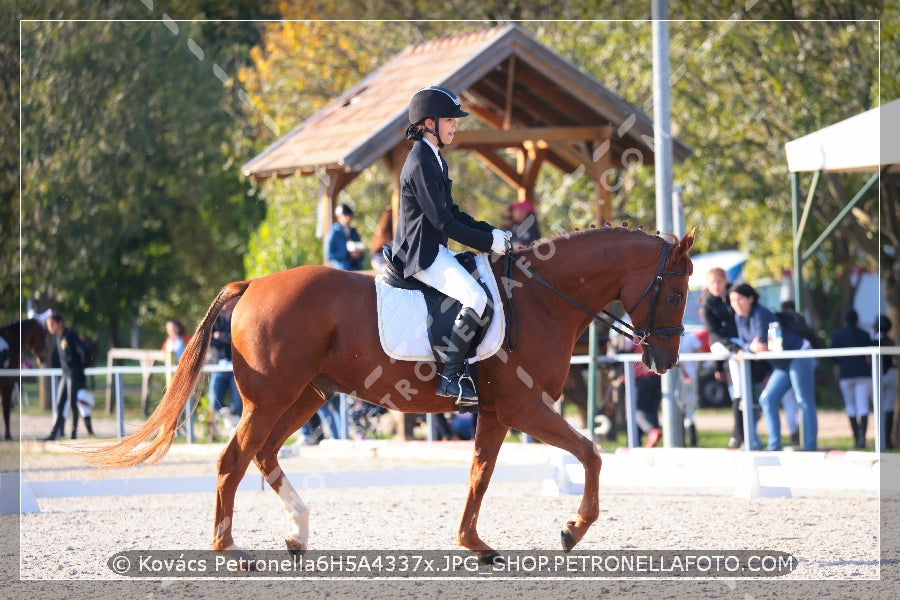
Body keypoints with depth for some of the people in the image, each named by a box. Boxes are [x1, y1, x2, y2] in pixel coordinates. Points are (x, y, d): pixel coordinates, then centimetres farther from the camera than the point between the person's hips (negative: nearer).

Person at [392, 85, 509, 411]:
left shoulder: (434, 160, 17)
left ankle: (465, 365, 11)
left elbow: (452, 212, 21)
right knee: (476, 297, -26)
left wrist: (492, 232, 9)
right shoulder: (420, 164, -16)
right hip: (422, 253, -11)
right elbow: (442, 222, -20)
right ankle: (451, 375, -23)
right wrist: (489, 242, -16)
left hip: (433, 250, 11)